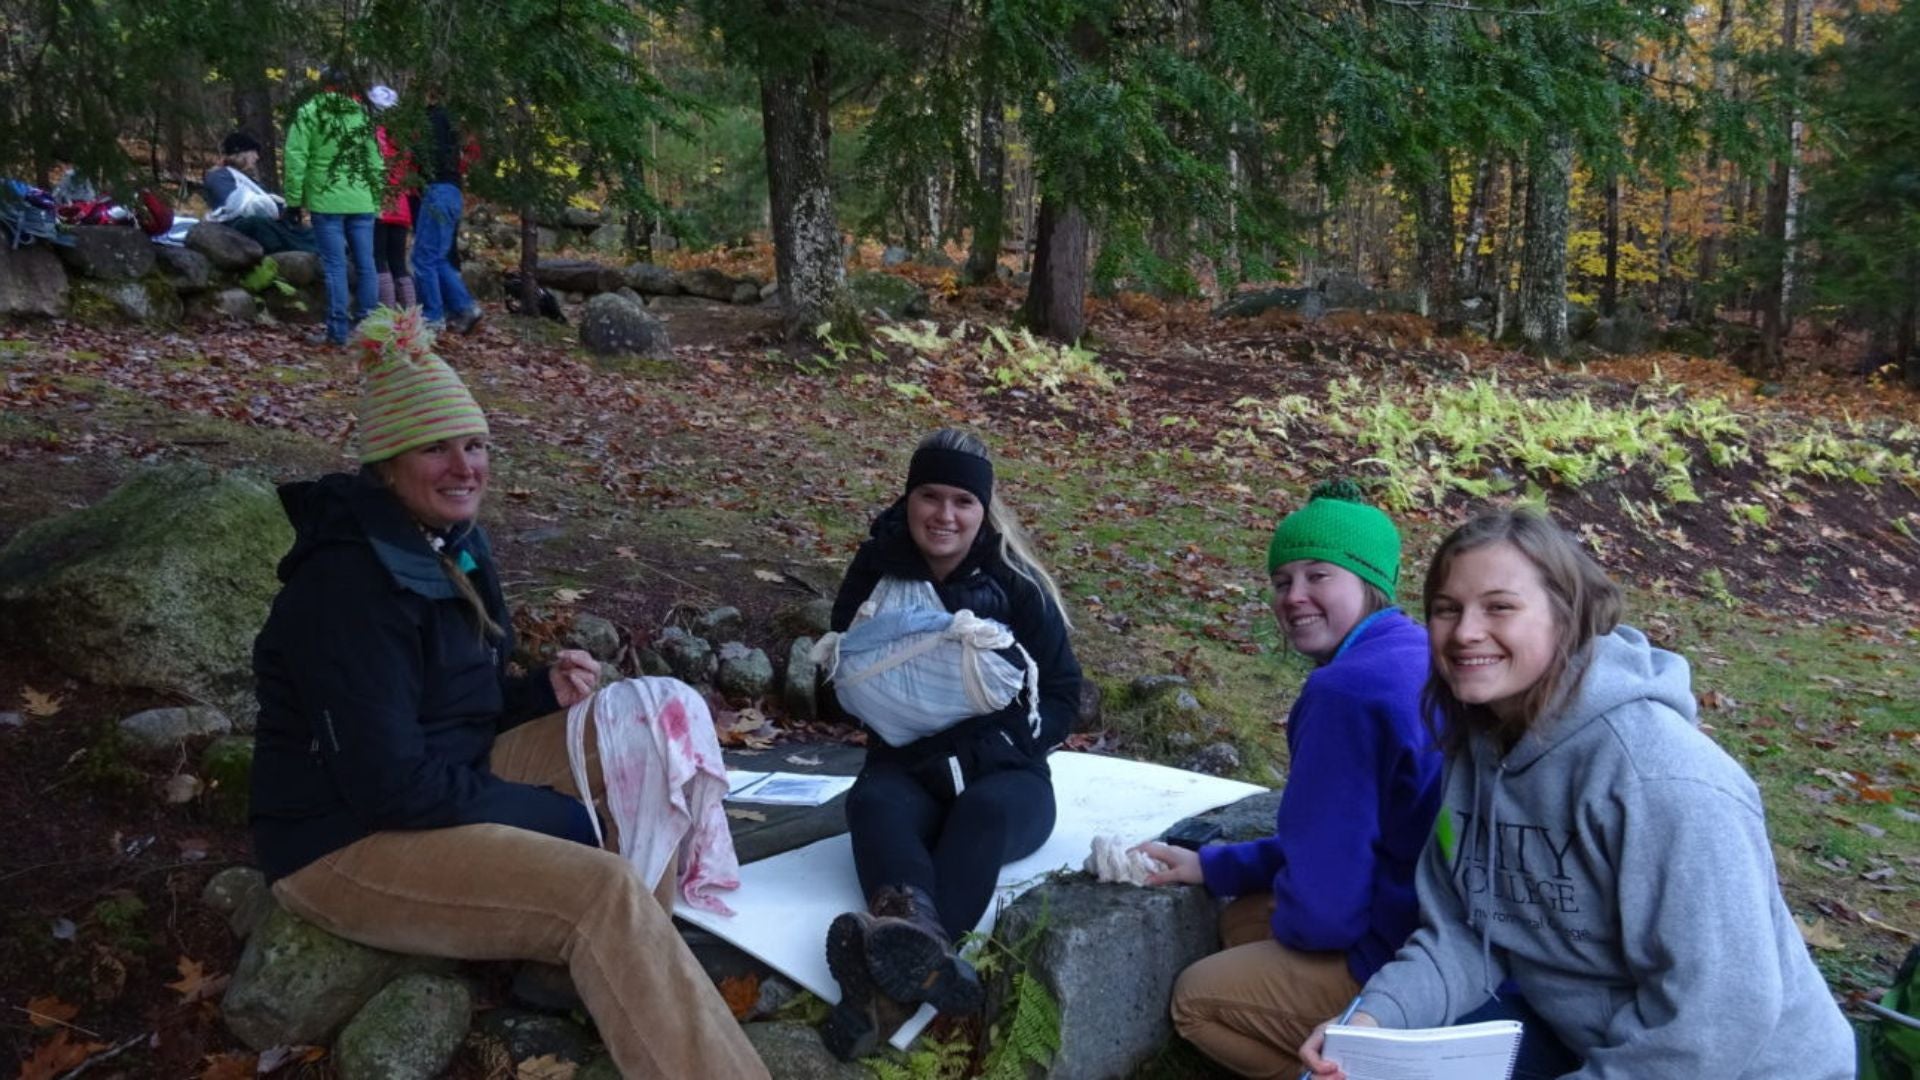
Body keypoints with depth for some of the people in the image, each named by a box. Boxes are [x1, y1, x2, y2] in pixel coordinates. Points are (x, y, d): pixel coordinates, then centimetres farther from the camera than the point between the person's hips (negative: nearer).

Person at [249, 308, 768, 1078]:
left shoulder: (450, 542, 5)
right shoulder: (351, 587, -25)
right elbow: (391, 787, -28)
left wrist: (545, 691, -7)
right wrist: (555, 814, -19)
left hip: (451, 779, 10)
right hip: (349, 842, -10)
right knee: (602, 893, -28)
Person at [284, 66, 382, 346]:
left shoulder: (308, 112, 0)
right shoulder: (361, 114, 13)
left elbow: (296, 158, -6)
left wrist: (294, 198, -2)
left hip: (327, 202, -3)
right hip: (362, 203, 3)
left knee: (335, 266, -4)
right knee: (365, 265, 7)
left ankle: (338, 331, -6)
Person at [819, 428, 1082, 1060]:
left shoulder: (1017, 586, -4)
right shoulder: (875, 572, 0)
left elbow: (1062, 698, -1)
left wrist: (985, 743, -18)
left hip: (1005, 772, -1)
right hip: (907, 766, 2)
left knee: (984, 811, -36)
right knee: (872, 803, -33)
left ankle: (893, 985, -60)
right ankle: (923, 946, -65)